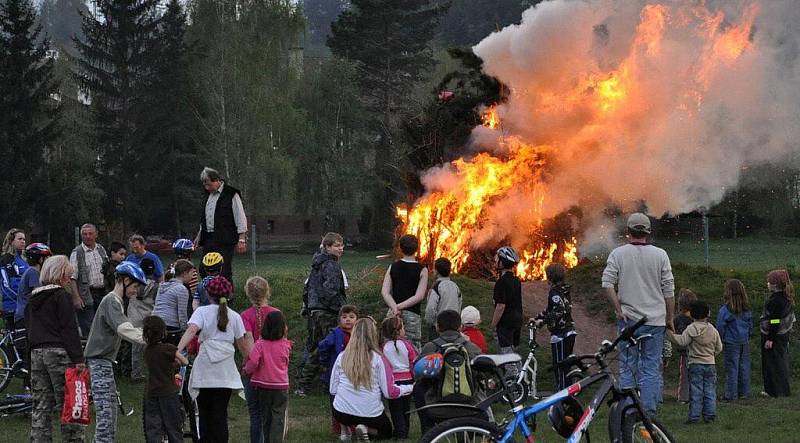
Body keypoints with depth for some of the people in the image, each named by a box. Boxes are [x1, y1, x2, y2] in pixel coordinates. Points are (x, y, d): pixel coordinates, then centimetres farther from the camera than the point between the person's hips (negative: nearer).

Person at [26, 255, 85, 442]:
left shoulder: (33, 298, 15)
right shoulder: (62, 295, -7)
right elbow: (69, 329, -12)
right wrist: (78, 358, -13)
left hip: (36, 354, 7)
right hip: (58, 353, -7)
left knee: (41, 406, 9)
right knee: (68, 404, -6)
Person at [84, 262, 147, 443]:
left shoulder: (115, 301, 21)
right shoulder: (111, 301, -13)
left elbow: (124, 328, 21)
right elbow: (124, 329, -28)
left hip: (104, 361, 11)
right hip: (99, 361, -11)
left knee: (110, 415, 13)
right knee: (105, 414, -17)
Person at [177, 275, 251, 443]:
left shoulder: (202, 311, 2)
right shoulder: (234, 316, 9)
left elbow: (192, 330, -16)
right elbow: (242, 344, 10)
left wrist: (177, 350, -28)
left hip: (205, 370, -1)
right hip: (226, 371, 1)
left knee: (204, 412, 10)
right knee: (221, 413, 2)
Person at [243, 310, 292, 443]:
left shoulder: (260, 344, -10)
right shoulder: (285, 345, -7)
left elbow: (253, 362, -21)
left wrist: (247, 370, -2)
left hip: (263, 387, 1)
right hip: (281, 387, -1)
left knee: (266, 417, 13)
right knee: (278, 417, 2)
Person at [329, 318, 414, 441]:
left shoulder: (342, 357, -3)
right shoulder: (378, 358, -10)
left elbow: (333, 390, 3)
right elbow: (390, 392, -9)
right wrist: (411, 388, 8)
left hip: (341, 413, 3)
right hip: (371, 415, -3)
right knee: (386, 431, 27)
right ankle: (367, 430, -5)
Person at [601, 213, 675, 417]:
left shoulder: (618, 254, -1)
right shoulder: (660, 255, 1)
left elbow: (607, 284, -10)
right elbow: (669, 291, 2)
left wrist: (619, 310, -5)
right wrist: (669, 318, 11)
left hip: (628, 318, 0)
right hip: (655, 320, 0)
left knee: (627, 368, 6)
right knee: (652, 368, 3)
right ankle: (649, 413, -1)